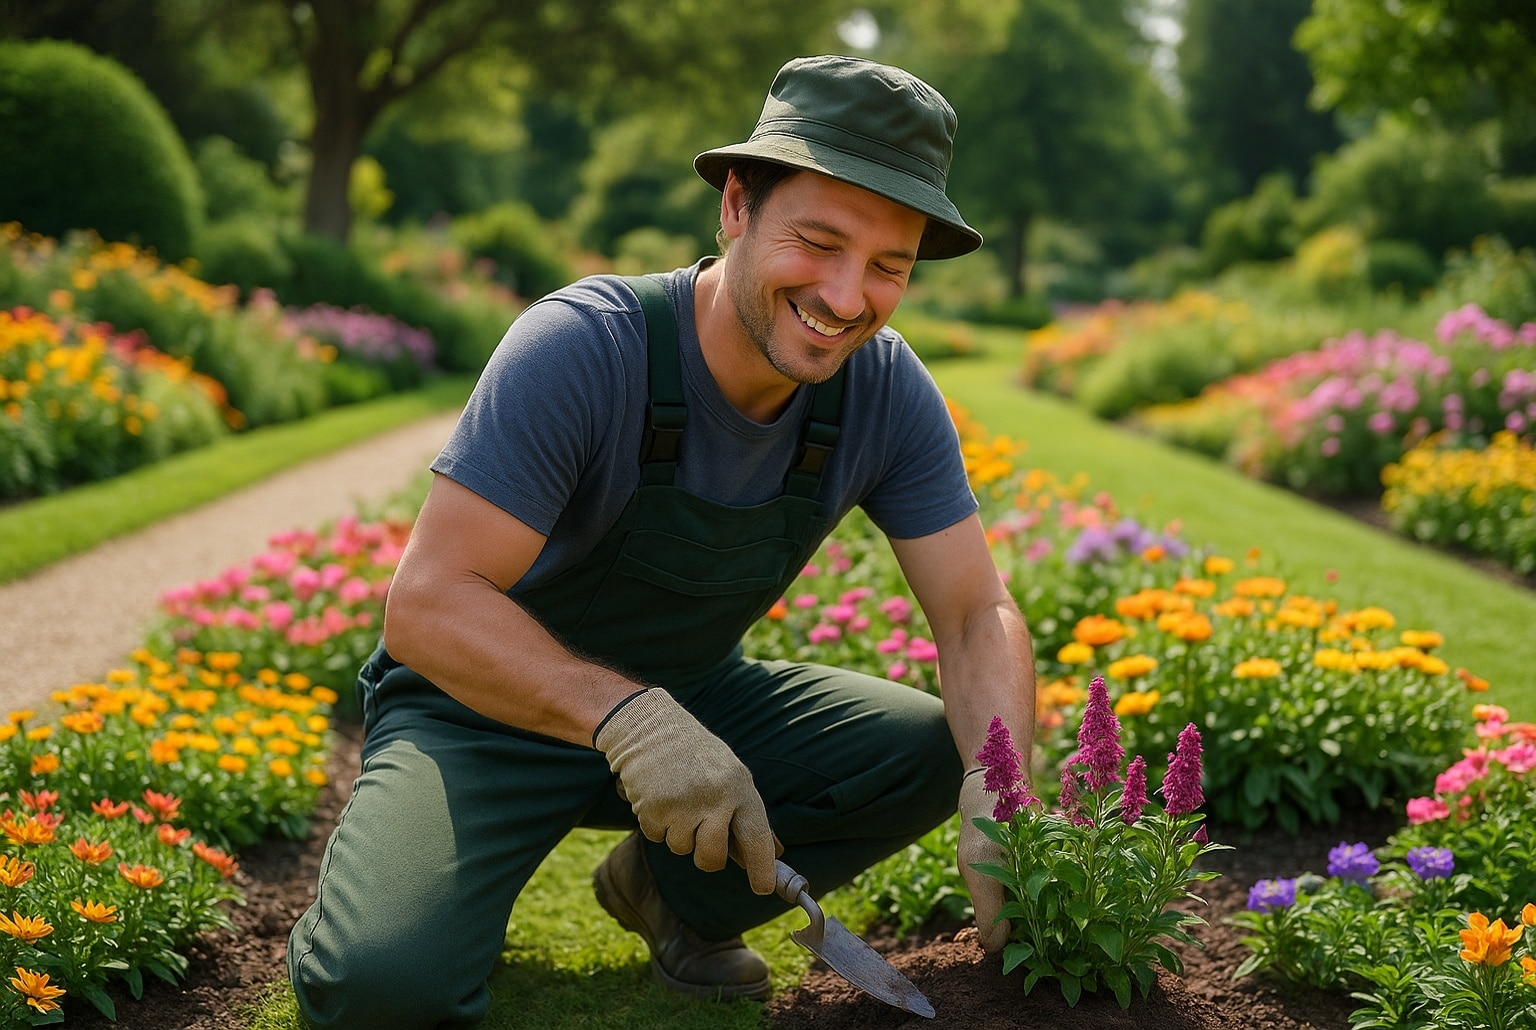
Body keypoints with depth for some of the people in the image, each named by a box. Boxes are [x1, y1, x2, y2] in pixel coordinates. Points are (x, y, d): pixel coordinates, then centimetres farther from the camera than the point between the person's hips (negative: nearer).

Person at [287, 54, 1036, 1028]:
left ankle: (667, 887, 6)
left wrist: (998, 799, -31)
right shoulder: (581, 346, -28)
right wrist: (627, 717, -47)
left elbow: (981, 617, -11)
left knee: (932, 751, -17)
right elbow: (428, 604, -32)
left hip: (693, 702, 5)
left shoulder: (887, 392, -13)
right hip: (493, 710, -5)